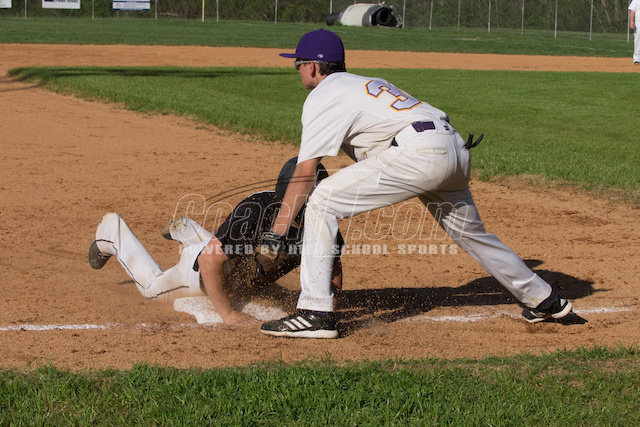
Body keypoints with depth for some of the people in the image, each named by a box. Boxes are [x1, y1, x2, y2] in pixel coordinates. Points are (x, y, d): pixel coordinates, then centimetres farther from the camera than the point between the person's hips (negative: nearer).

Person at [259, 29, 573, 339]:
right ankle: (542, 299, 42)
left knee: (321, 202, -6)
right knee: (469, 232, 28)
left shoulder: (321, 97, 5)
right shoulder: (365, 84, 30)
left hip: (420, 151, -9)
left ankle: (315, 314, -12)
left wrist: (277, 231, -1)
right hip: (457, 149, 9)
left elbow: (303, 175, -2)